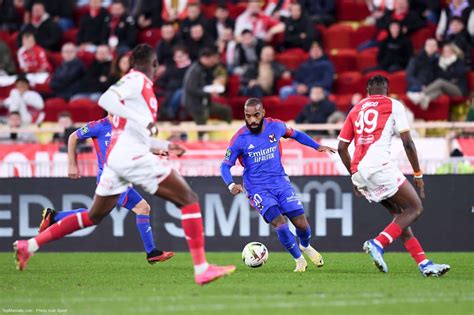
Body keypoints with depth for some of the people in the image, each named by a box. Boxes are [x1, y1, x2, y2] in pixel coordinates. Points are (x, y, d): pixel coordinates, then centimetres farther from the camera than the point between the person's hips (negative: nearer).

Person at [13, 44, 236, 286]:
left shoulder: (136, 82, 22)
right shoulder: (137, 80, -5)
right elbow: (105, 100, -22)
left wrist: (165, 146, 33)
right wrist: (141, 120, -28)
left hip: (115, 157, 9)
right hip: (133, 157, -9)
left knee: (93, 217, 19)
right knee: (188, 199, -6)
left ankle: (29, 245, 17)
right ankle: (201, 269, -14)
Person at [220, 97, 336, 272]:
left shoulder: (276, 126, -4)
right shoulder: (239, 139, -12)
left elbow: (296, 134, 17)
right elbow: (225, 166, -4)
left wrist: (317, 146, 9)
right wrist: (231, 185, -22)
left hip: (280, 182, 3)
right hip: (257, 189, -3)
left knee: (301, 223, -2)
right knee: (280, 223, -21)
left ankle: (305, 246, 34)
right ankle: (299, 260, 0)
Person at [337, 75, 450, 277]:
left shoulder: (356, 110, 23)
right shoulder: (393, 105, 8)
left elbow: (341, 148, 21)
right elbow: (407, 143, 1)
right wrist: (418, 175, 8)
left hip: (358, 171, 7)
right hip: (378, 166, -7)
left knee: (400, 213, 15)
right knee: (415, 208, 0)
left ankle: (423, 264, 8)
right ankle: (377, 244, -19)